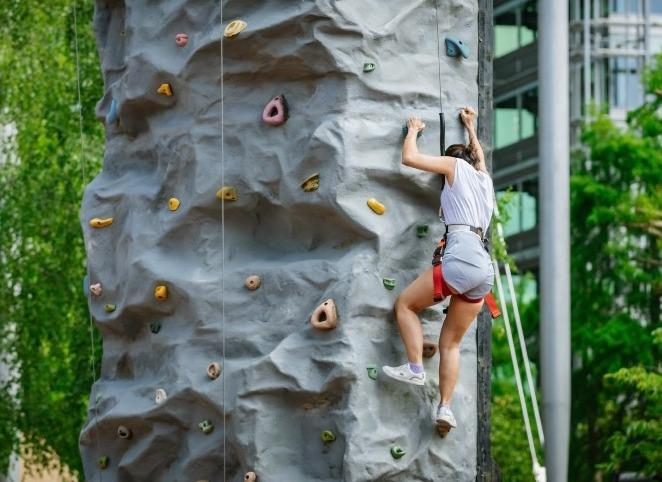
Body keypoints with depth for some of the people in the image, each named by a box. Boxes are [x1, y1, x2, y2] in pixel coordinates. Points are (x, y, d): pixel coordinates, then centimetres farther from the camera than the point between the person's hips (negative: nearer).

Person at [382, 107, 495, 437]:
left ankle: (415, 368, -5)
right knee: (450, 342, 10)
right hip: (484, 266, 7)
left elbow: (409, 158, 9)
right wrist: (471, 128, 63)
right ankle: (445, 408, 1)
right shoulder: (484, 177, 29)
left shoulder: (455, 165, 11)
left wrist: (413, 130, 25)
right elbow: (479, 156, 53)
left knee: (405, 303, 9)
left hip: (462, 256, -7)